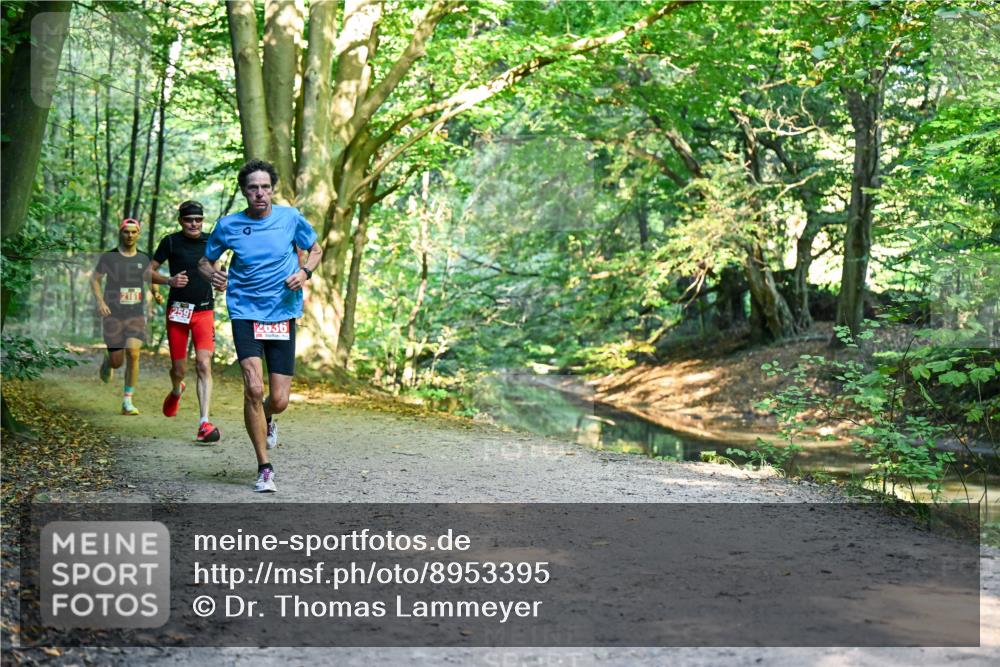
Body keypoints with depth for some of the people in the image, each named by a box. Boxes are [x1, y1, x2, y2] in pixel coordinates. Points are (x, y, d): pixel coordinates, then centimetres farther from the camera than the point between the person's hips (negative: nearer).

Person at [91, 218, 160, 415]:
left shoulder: (144, 259, 5)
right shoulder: (108, 257, -1)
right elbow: (94, 279, 8)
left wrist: (156, 294, -4)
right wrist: (100, 301, -8)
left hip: (136, 315, 1)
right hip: (113, 316, -1)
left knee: (133, 353, -18)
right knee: (117, 361, 1)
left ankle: (128, 402, -10)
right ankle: (108, 360, 42)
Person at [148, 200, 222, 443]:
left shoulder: (210, 241, 6)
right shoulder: (171, 242, -1)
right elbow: (149, 272, 3)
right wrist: (170, 280, -16)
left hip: (204, 311, 1)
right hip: (177, 311, -1)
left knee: (204, 365, -15)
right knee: (178, 369, 6)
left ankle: (204, 423, -18)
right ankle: (176, 391, 45)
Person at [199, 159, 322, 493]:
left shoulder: (290, 217, 0)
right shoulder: (228, 225, -1)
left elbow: (315, 250, 14)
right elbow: (205, 260, 13)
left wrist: (304, 272, -7)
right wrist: (212, 274, -11)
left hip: (283, 315, 1)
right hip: (245, 314, -1)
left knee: (279, 400, 0)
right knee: (253, 387, -19)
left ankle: (267, 422, 41)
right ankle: (264, 467, -5)